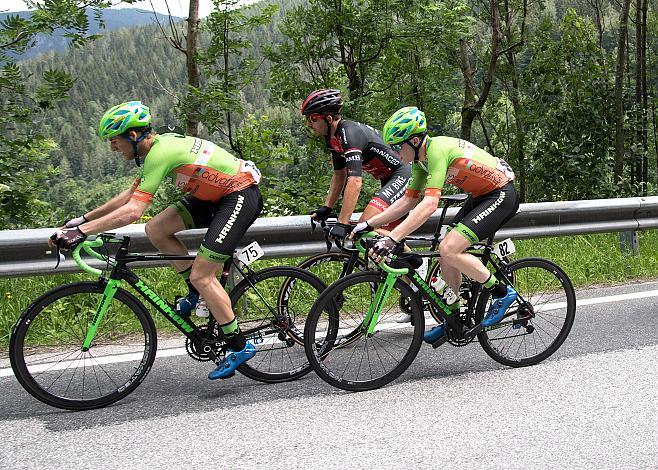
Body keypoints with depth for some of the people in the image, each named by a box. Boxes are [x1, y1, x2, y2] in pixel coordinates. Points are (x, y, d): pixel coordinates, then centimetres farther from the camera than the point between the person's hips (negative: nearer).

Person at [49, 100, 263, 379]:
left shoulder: (160, 153, -22)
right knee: (156, 229, 1)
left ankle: (239, 347, -1)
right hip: (218, 193, 9)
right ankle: (197, 293, 13)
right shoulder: (161, 144, 7)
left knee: (201, 276, -12)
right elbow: (131, 195, 16)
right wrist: (83, 219, 13)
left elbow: (132, 211, -30)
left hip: (241, 195, -9)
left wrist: (80, 231, -29)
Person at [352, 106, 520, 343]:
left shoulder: (437, 149, -26)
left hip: (502, 195, -10)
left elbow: (430, 204, -36)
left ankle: (502, 292, -3)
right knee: (447, 253, 6)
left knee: (449, 249, -20)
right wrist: (368, 224, 2)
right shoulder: (421, 158, 3)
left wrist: (392, 239, -41)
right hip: (481, 196, 10)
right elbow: (408, 200, 8)